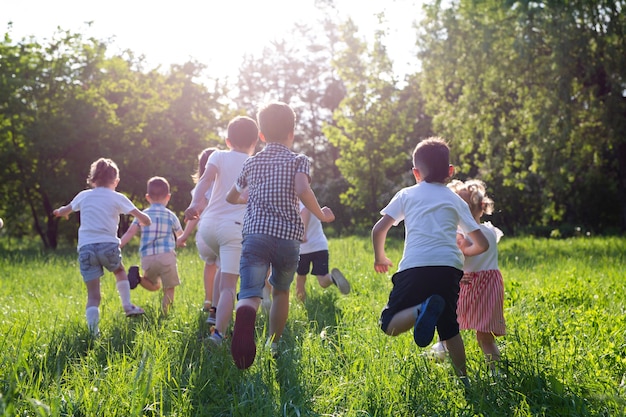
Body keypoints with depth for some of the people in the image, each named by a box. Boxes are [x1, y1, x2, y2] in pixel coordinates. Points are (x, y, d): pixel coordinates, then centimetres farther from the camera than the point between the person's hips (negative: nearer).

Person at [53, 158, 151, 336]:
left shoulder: (84, 196, 18)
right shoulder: (117, 198, 10)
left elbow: (64, 210, 37)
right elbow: (142, 218, 6)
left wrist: (60, 211, 61)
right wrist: (144, 221, 30)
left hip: (85, 247, 1)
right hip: (108, 244, -1)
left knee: (93, 294, 2)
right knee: (120, 271, 31)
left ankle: (93, 331, -13)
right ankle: (128, 306, 24)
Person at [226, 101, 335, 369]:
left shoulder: (251, 163, 19)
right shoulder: (297, 160, 8)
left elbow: (231, 198, 34)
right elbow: (303, 191, -14)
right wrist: (321, 215, 2)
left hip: (255, 234, 0)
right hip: (289, 236, 0)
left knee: (250, 294, -14)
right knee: (281, 291, 24)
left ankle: (244, 317, -49)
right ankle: (273, 346, 30)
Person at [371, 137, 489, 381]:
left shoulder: (406, 195, 20)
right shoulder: (455, 200, 23)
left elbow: (379, 229, 12)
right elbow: (482, 244, 21)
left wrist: (380, 258, 30)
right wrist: (464, 251, 43)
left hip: (415, 267, -3)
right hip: (450, 267, 3)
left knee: (390, 326, -1)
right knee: (449, 328, 22)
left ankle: (422, 310, -30)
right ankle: (463, 378, 17)